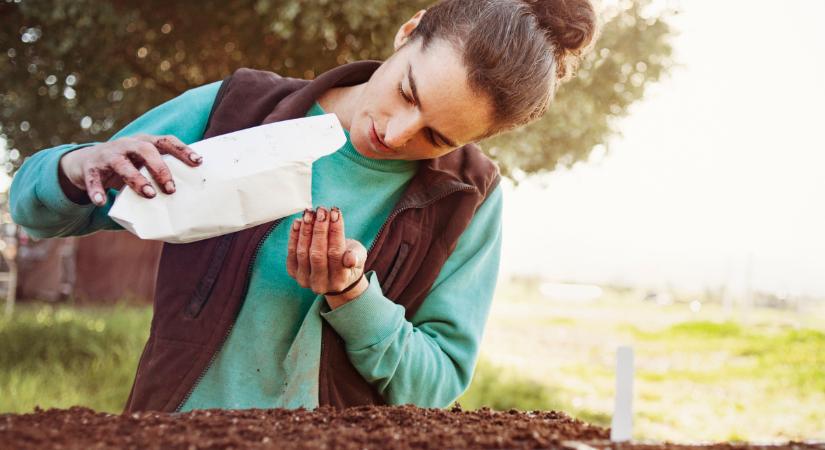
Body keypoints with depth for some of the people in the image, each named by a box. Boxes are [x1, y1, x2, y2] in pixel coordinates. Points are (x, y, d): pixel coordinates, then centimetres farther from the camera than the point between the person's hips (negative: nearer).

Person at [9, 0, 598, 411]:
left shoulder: (468, 200, -4)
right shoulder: (235, 110, -3)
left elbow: (436, 385, -4)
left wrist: (351, 295, -20)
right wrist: (82, 166, -17)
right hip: (177, 419, 2)